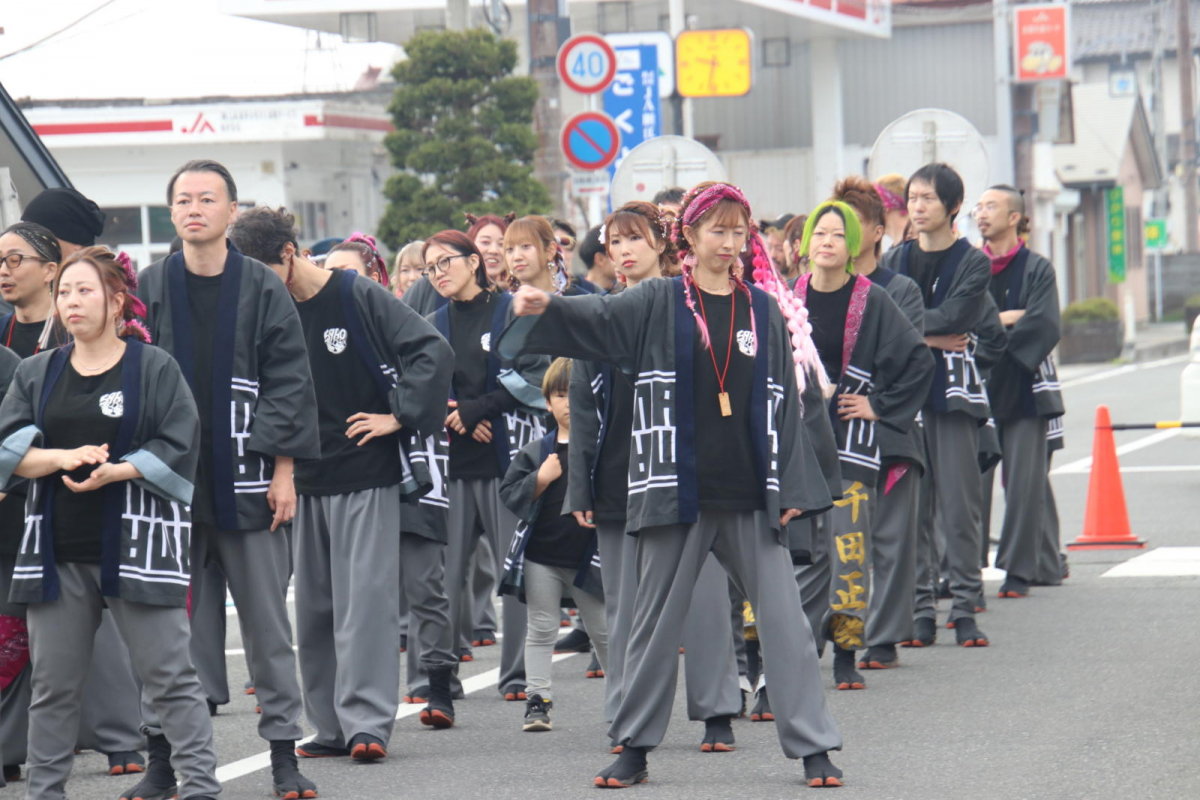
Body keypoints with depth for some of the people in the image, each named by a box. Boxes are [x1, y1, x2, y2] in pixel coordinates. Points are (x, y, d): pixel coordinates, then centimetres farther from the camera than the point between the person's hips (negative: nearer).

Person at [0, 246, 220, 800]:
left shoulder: (155, 368, 1)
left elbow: (179, 448, -6)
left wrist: (112, 472, -18)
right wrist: (62, 457, -15)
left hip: (135, 544, -4)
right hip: (57, 551, 4)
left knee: (169, 676, -3)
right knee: (52, 684, 7)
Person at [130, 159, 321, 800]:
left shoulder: (263, 289, 2)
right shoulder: (150, 288, 5)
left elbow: (288, 382, 1)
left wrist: (283, 469, -6)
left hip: (245, 480, -1)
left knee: (266, 620, 3)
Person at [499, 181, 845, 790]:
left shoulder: (763, 312, 9)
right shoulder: (658, 305, 3)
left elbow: (783, 403, 9)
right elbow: (596, 318, -11)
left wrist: (790, 489, 3)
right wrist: (545, 307, -33)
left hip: (749, 495, 1)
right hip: (676, 491, -1)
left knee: (784, 620, -1)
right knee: (657, 620, 6)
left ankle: (813, 747, 4)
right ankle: (633, 748, 17)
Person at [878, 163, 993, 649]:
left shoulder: (973, 263, 3)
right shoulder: (894, 262, 14)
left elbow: (952, 318, -12)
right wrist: (929, 337, -11)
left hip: (954, 393, -3)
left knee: (959, 504, -5)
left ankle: (964, 606, -1)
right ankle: (918, 607, 5)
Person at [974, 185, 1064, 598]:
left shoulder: (1037, 269, 2)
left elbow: (1044, 326, -11)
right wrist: (1003, 319, -10)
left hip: (1023, 389, -3)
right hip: (978, 390, 3)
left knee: (1024, 484, -3)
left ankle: (1019, 570, 2)